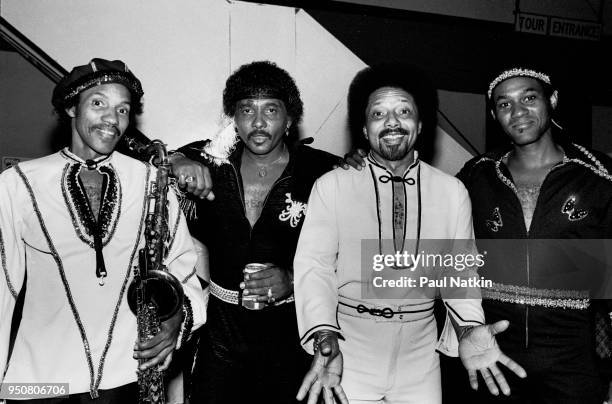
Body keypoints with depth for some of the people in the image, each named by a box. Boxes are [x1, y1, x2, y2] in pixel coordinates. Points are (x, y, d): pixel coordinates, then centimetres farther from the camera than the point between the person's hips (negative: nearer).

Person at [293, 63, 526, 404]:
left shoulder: (453, 192, 2)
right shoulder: (331, 187, -5)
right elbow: (314, 264, -11)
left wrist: (468, 328, -18)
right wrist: (325, 340, -25)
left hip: (420, 361, 2)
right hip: (349, 360, -2)